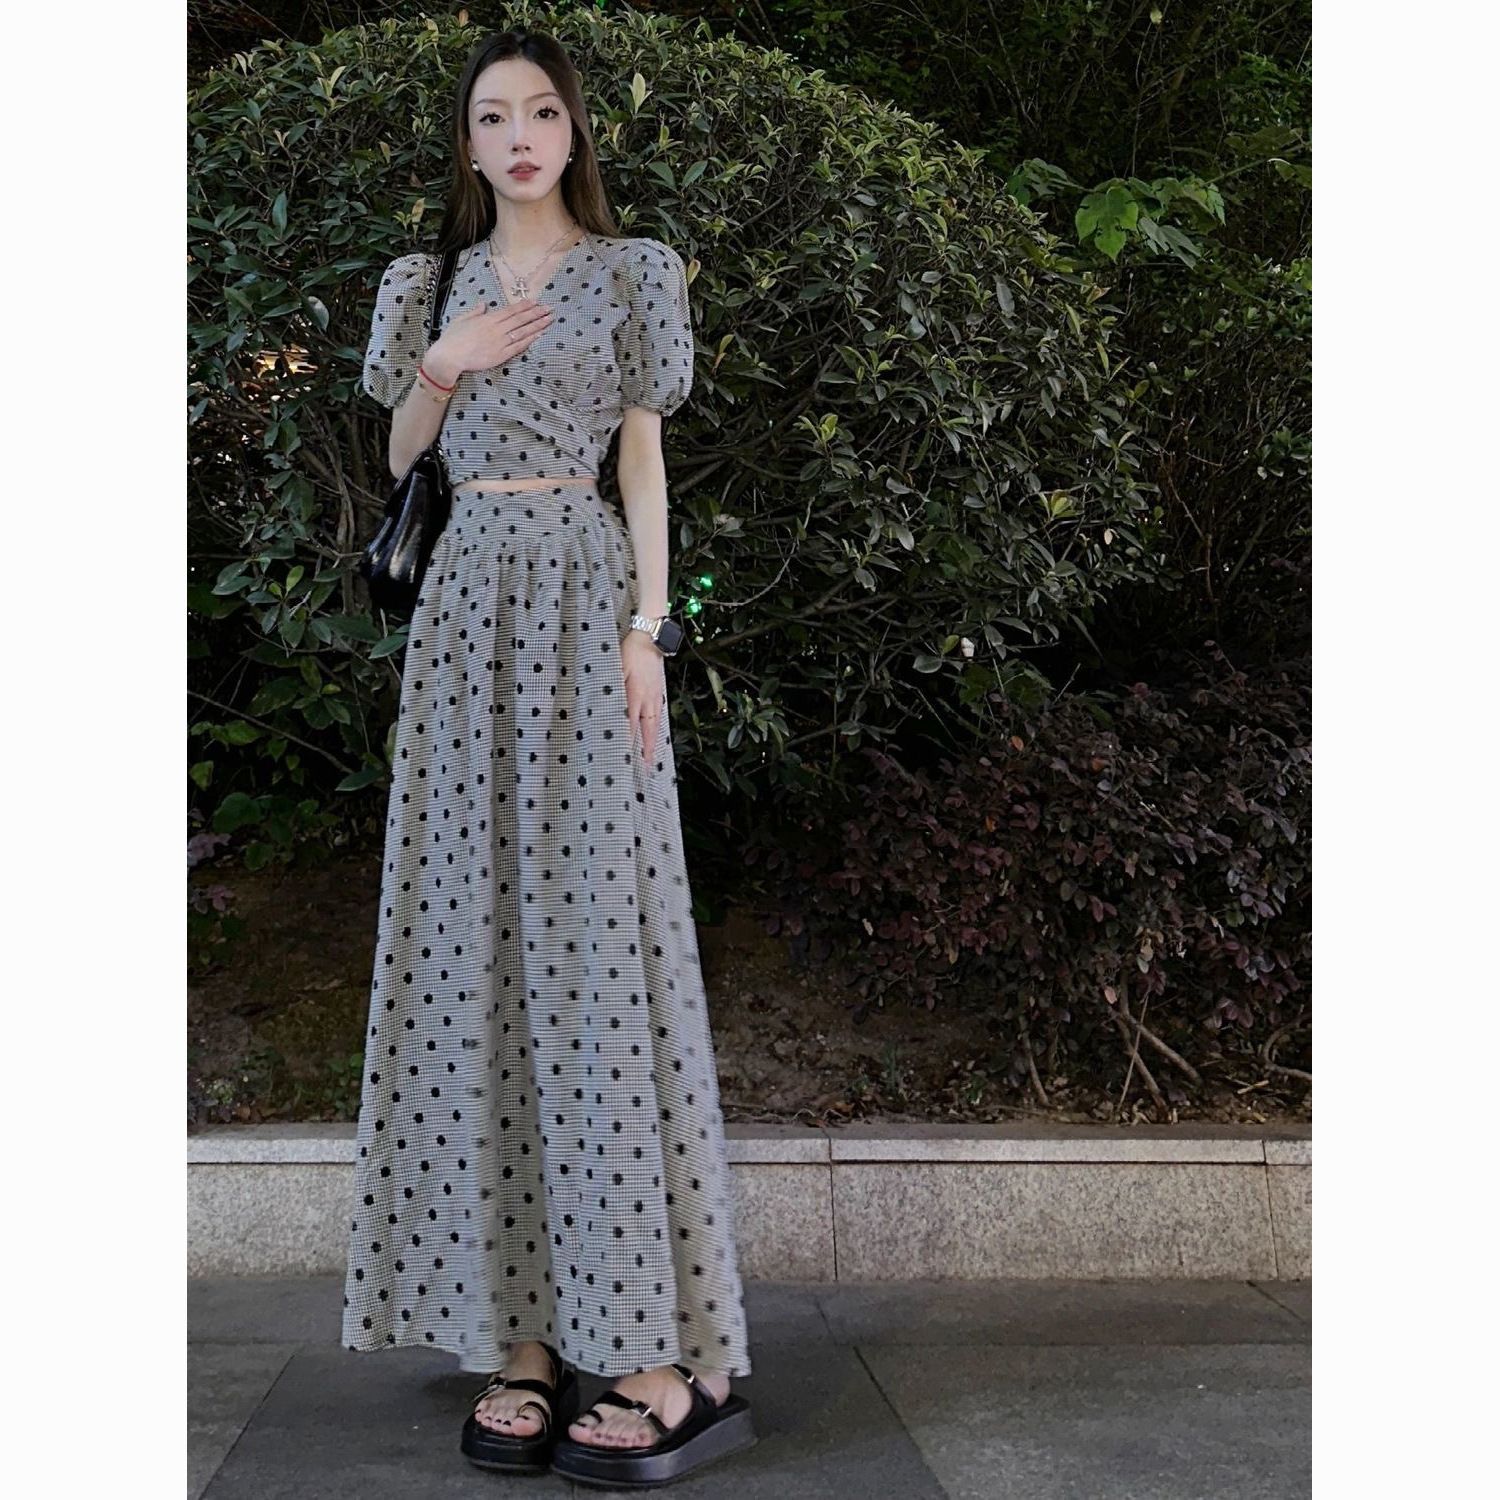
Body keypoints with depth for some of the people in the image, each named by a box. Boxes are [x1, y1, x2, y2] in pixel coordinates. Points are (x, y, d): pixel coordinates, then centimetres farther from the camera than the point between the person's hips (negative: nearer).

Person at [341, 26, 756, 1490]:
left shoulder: (630, 269, 8)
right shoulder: (438, 282, 18)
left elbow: (643, 453, 2)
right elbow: (402, 451, 19)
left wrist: (648, 627, -8)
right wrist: (447, 364, 0)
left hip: (581, 593, -4)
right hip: (466, 598, 4)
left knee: (594, 932, -12)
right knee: (474, 940, -3)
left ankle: (665, 1356, -10)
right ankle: (522, 1329, 0)